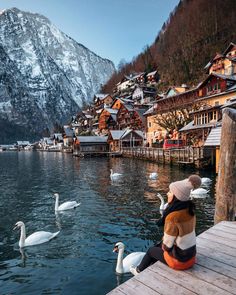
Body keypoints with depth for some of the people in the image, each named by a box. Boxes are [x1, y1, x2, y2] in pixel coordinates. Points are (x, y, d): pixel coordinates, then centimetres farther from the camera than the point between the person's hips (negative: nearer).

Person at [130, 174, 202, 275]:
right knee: (159, 245, 27)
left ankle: (139, 270, 47)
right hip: (191, 254, 6)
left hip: (179, 260, -6)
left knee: (151, 250, 20)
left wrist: (164, 246, 3)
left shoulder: (173, 218, -31)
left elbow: (167, 244, -20)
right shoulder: (189, 210, -8)